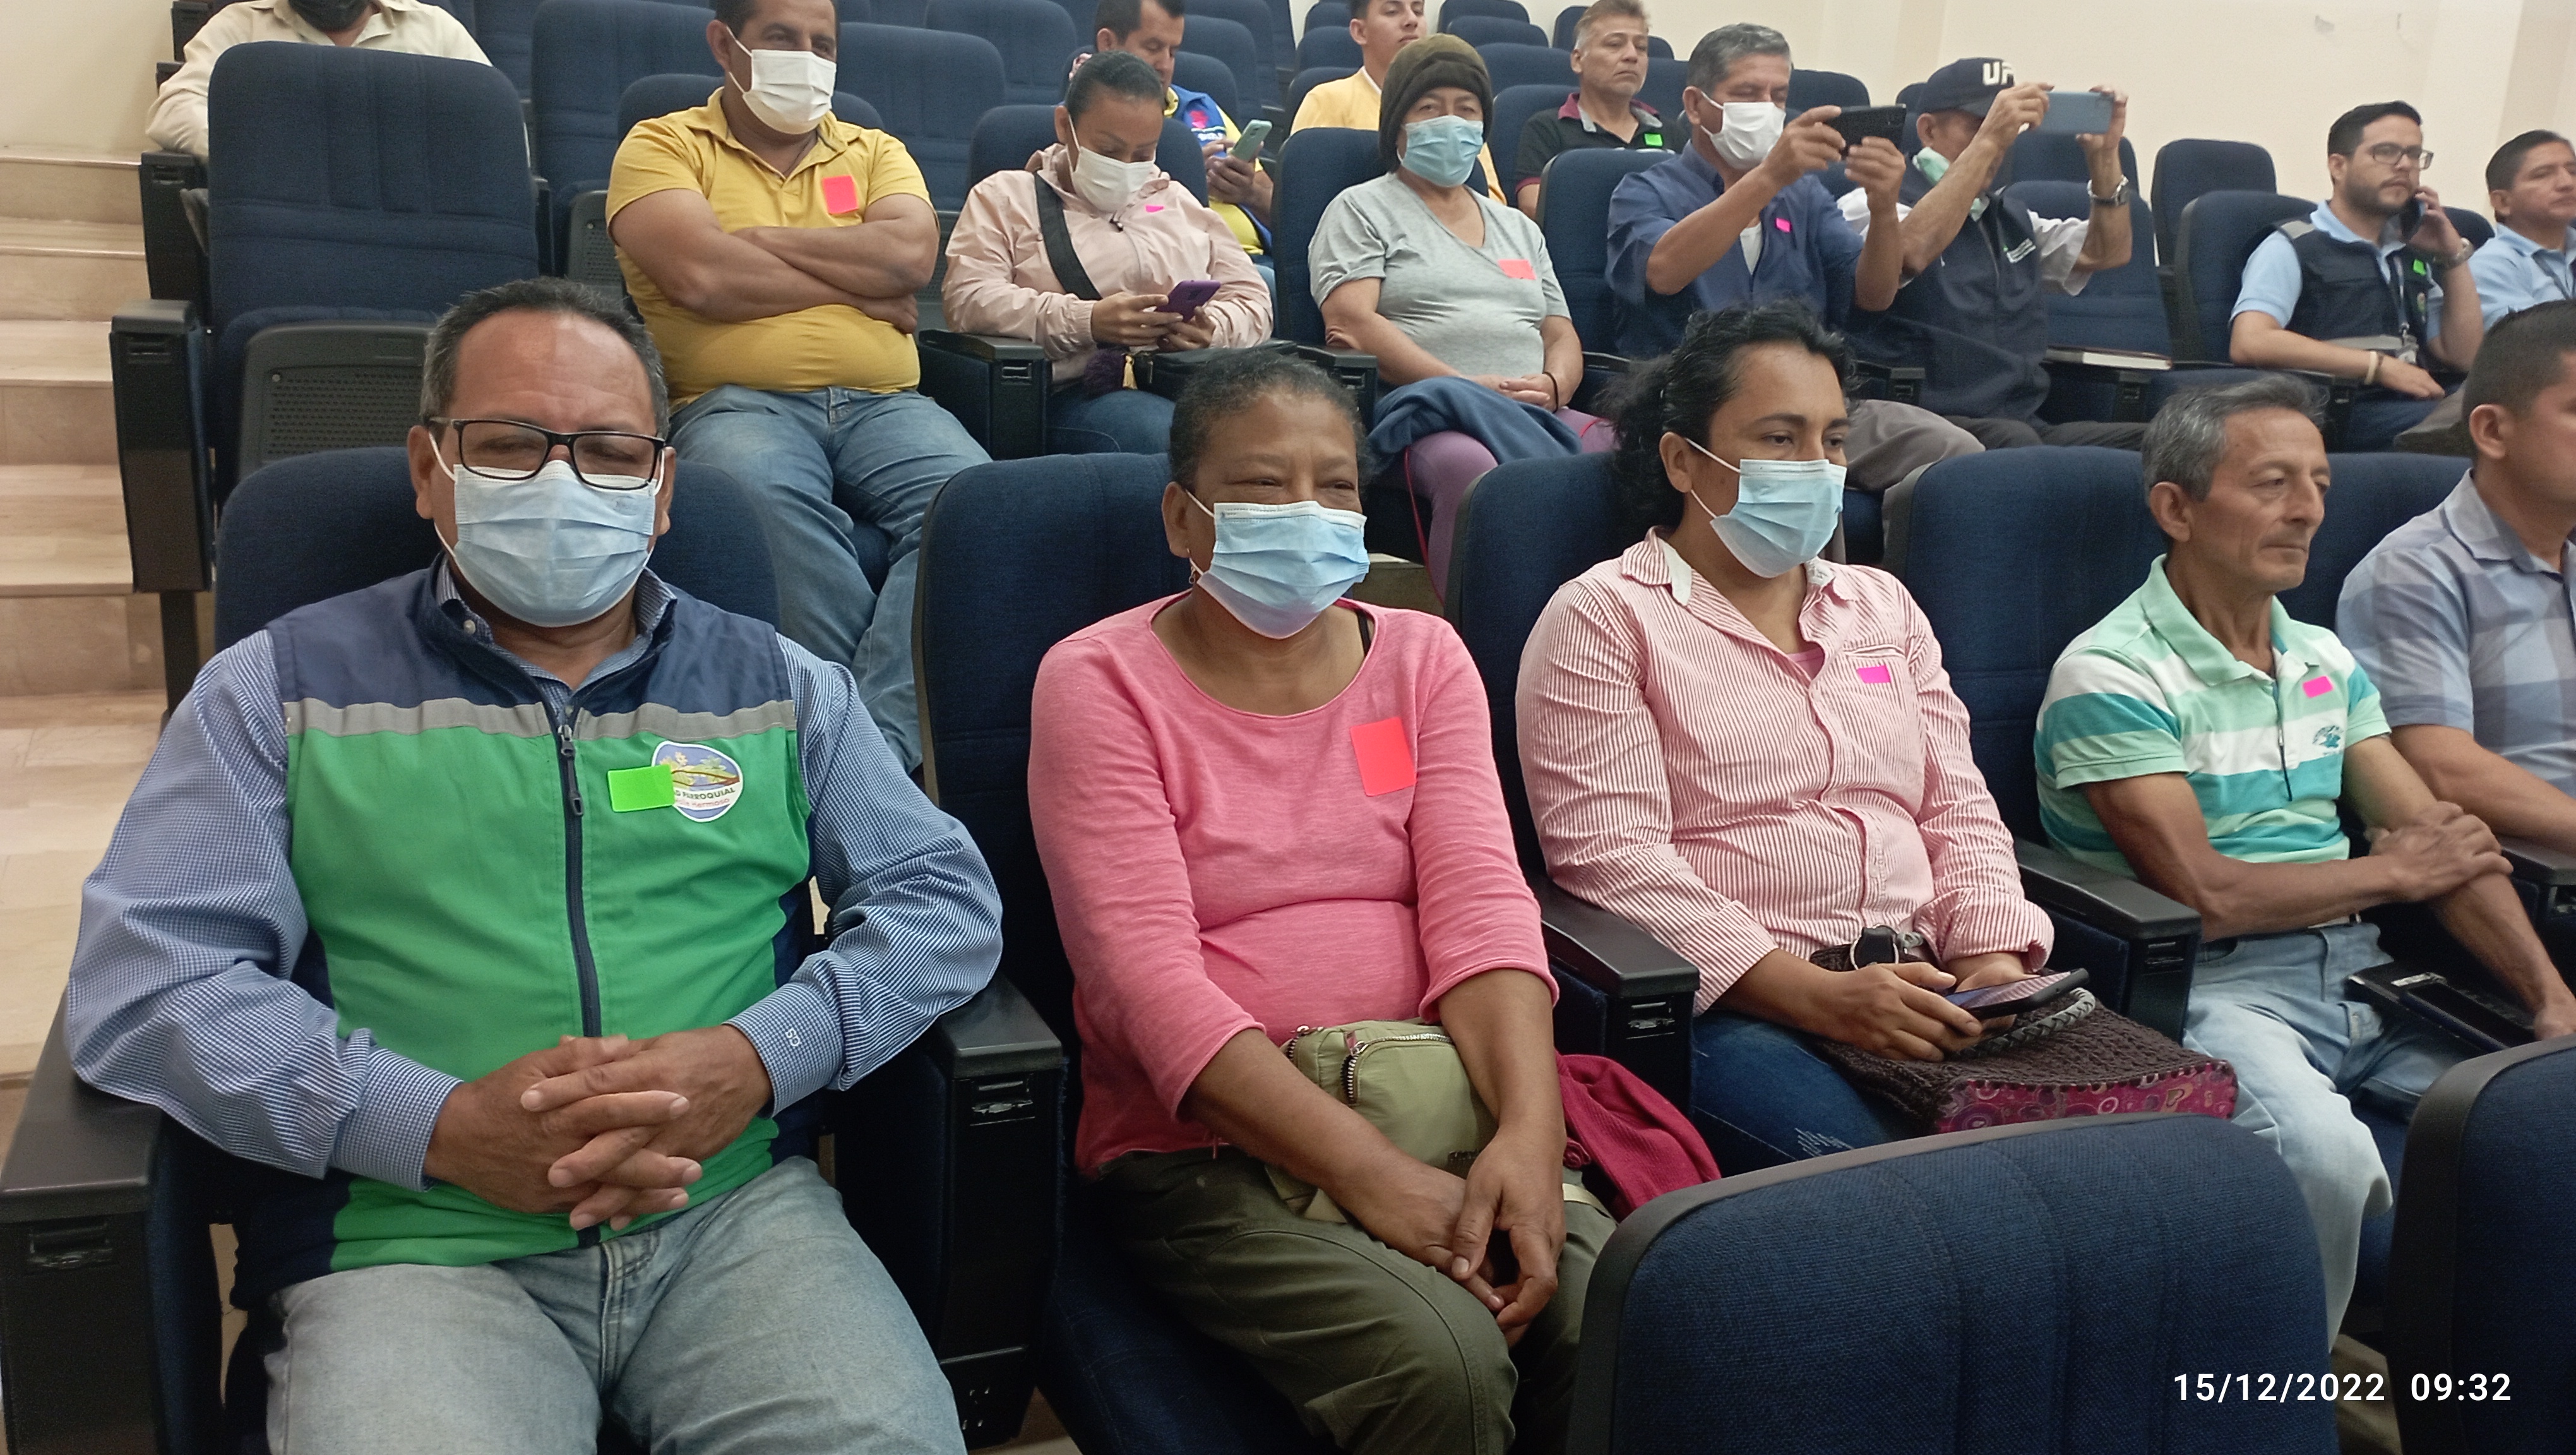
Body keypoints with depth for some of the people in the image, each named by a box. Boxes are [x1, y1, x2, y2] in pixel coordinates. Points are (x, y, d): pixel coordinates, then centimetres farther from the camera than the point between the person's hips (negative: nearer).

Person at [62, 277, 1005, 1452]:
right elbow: (140, 977, -1)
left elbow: (945, 897, 8)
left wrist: (762, 1056, -11)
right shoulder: (284, 687, 9)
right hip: (411, 1242, -1)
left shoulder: (775, 685, 13)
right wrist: (440, 1125, -14)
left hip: (736, 1212, 2)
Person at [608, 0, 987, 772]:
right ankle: (887, 722, -29)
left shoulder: (875, 151, 23)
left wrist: (760, 238, 0)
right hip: (735, 402, -3)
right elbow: (703, 276, -8)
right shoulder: (663, 146, 12)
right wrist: (859, 286, 1)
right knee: (768, 494, -39)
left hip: (883, 404, 3)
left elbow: (911, 254, 1)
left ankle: (879, 740, -33)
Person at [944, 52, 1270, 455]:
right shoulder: (1004, 197, 16)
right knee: (1160, 433, -40)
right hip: (1074, 394, -4)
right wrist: (1088, 322, -15)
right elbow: (965, 297, -1)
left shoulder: (1180, 203, 30)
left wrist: (1212, 329, -4)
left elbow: (1252, 300, 23)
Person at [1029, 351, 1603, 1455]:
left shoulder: (1423, 657, 11)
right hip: (1199, 1146, -3)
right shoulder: (1098, 682, -2)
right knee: (1440, 1357, -28)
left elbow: (1478, 904, -2)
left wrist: (1529, 1128, -20)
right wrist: (1365, 1170, -22)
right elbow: (1148, 975, -13)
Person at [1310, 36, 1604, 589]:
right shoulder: (1362, 209, 13)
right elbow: (1349, 322, -3)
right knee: (1467, 465, -42)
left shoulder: (1519, 228, 30)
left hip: (1539, 414, 5)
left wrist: (1552, 387, -4)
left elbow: (1563, 337, 23)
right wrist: (1469, 385, -13)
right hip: (1428, 410, -5)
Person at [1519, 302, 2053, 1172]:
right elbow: (1611, 856, -10)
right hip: (1728, 1005, -5)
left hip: (1921, 995, 6)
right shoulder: (1601, 619, 2)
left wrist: (1990, 959, -2)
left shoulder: (1882, 605, 24)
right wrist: (1818, 996, -18)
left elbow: (1959, 813, 20)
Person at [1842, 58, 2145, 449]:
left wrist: (2105, 155, 12)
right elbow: (1911, 251, -21)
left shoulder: (2010, 218, 28)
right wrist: (1987, 141, -22)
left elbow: (2106, 253, 25)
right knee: (2013, 441, -39)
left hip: (2022, 422, 7)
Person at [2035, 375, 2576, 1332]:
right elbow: (2204, 895, -14)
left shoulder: (2328, 663, 18)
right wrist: (2391, 874, 1)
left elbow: (2446, 844, 11)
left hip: (2360, 970, 7)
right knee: (2321, 1149, -33)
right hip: (2217, 989, -7)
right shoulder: (2112, 675, -8)